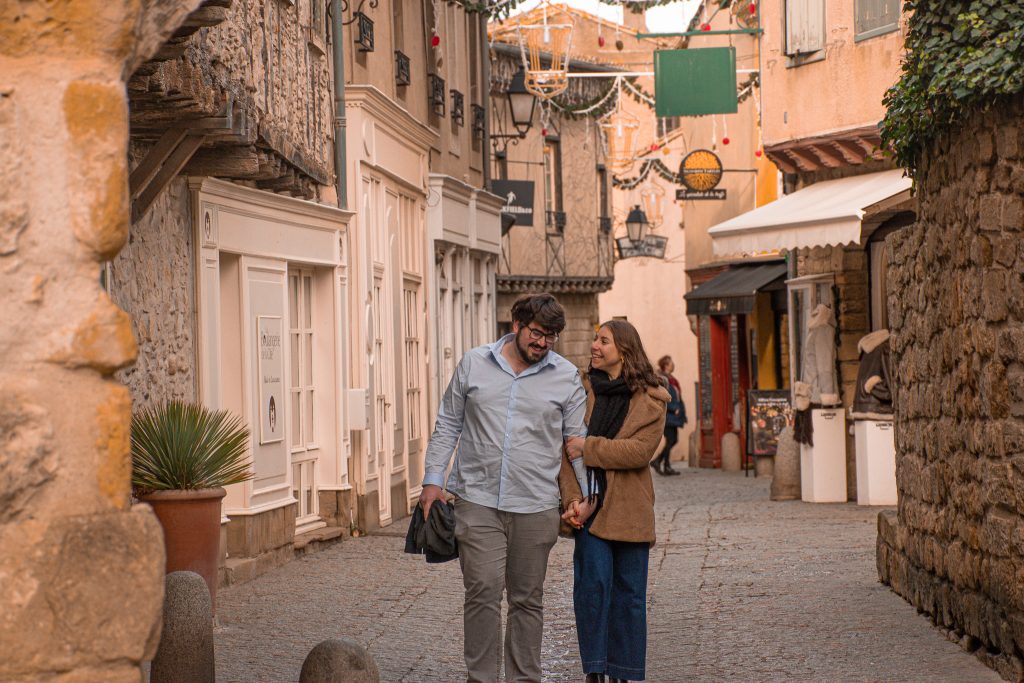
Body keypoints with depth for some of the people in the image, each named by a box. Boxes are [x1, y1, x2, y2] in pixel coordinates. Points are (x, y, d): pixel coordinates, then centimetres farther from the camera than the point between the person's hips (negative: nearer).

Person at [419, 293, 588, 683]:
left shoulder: (566, 377, 4)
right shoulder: (474, 365, 5)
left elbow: (578, 441, 9)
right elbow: (448, 426, 10)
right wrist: (433, 479, 4)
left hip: (535, 507, 1)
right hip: (478, 503, -1)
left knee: (527, 600, 8)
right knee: (483, 592, -8)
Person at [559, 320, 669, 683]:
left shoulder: (651, 400, 1)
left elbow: (641, 450, -14)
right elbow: (566, 448, -2)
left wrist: (589, 447, -16)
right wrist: (574, 499, -14)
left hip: (630, 508, 0)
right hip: (591, 504, 0)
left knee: (629, 592, 6)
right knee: (593, 581, -13)